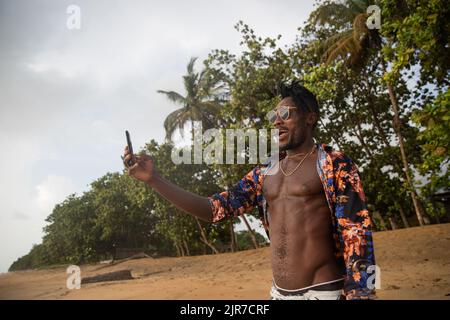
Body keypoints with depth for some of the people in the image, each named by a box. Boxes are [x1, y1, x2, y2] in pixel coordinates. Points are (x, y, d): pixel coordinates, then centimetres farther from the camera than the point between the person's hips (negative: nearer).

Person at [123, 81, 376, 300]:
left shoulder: (335, 165, -3)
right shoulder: (265, 174, 13)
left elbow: (357, 234, -9)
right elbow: (214, 208, 8)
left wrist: (359, 294, -17)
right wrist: (155, 179, 1)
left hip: (324, 292, -6)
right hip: (279, 293, 6)